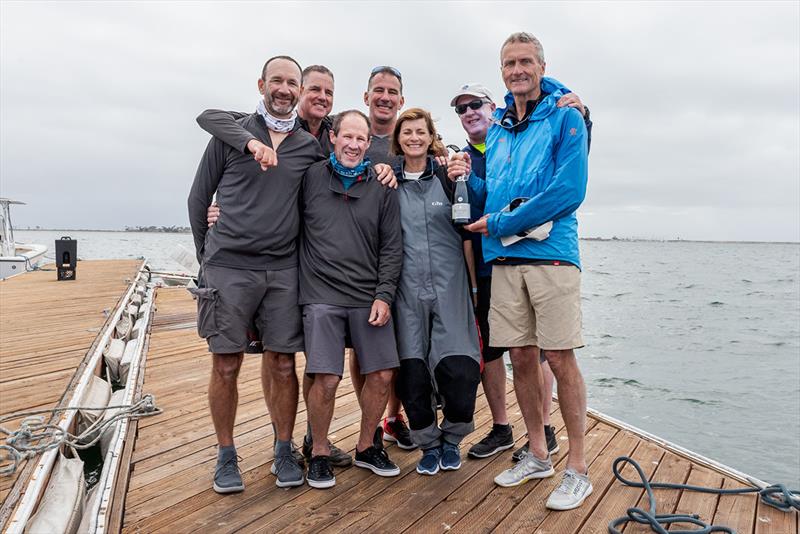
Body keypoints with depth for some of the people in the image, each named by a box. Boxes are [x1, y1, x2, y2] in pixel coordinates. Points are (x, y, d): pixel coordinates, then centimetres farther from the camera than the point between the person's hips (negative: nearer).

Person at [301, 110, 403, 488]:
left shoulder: (382, 187, 8)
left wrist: (384, 295, -3)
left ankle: (367, 447, 25)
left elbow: (391, 247, 5)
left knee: (382, 375, 2)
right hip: (322, 296, -2)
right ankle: (319, 452, 17)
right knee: (325, 380, -7)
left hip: (370, 298, 3)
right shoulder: (310, 177, 3)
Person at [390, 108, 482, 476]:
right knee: (411, 376, -1)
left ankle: (451, 437, 20)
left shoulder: (448, 176, 7)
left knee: (460, 372, -9)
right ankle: (428, 444, 24)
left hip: (449, 287, -1)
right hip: (407, 290, 1)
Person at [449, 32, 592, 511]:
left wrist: (499, 224, -12)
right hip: (504, 260, 5)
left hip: (551, 254, -5)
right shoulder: (497, 129, 18)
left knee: (560, 359, -4)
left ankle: (578, 470, 11)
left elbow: (569, 190, -13)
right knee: (522, 357, 9)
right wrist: (469, 180, 1)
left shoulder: (565, 117, 0)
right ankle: (538, 456, 25)